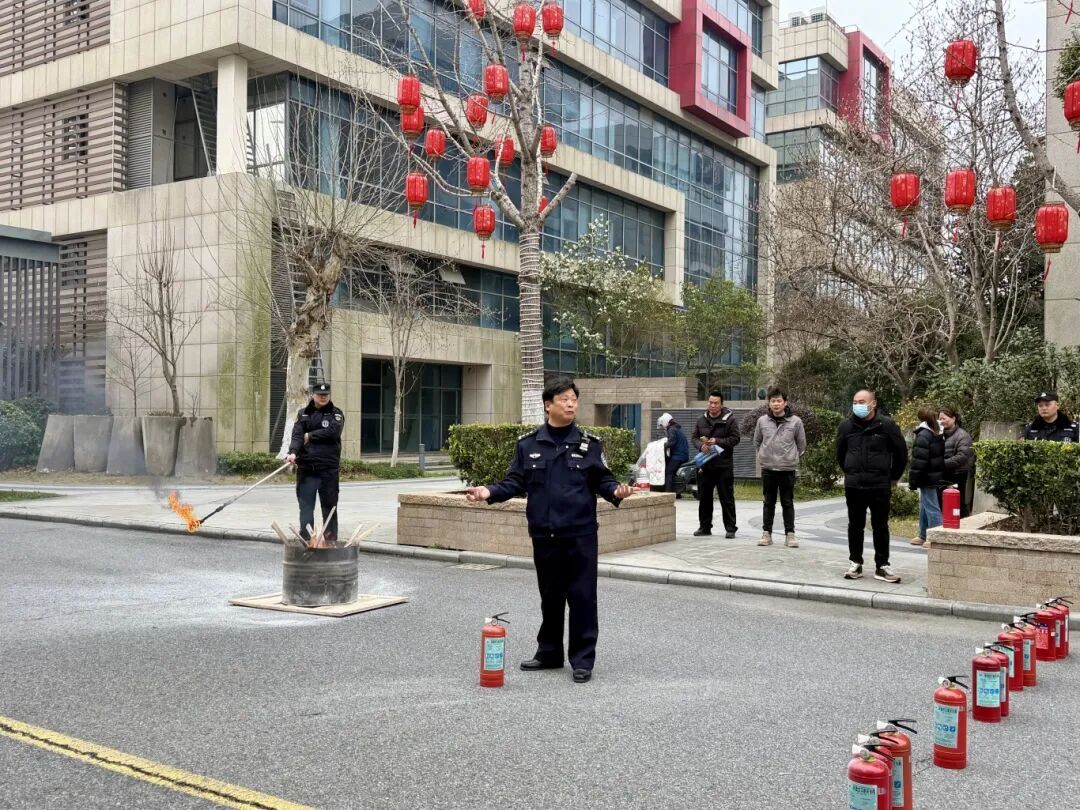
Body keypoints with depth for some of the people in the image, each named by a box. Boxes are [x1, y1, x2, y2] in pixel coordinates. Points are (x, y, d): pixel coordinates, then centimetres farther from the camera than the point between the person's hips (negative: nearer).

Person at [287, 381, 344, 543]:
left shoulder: (336, 413, 6)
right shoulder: (303, 414, 11)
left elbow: (333, 431, -13)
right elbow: (297, 435, -3)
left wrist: (310, 436, -7)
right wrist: (293, 452, -22)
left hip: (329, 468, -1)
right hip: (306, 468, 1)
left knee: (329, 506, 7)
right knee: (306, 506, -2)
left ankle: (331, 541, 15)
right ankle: (306, 540, 2)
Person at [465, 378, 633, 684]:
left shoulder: (589, 444, 1)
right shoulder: (528, 444, 4)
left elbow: (602, 480, 1)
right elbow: (516, 482, 4)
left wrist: (616, 491, -20)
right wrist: (490, 492, -12)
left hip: (580, 533, -2)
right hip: (544, 534, 2)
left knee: (582, 596, 1)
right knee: (550, 596, 14)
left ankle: (583, 659, 12)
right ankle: (549, 652, 29)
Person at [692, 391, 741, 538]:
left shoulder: (730, 419, -3)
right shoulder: (701, 419, 11)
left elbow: (735, 438, -8)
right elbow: (695, 437, 12)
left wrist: (717, 441, -17)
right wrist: (701, 446, -9)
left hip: (723, 464, -4)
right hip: (705, 464, 4)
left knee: (726, 498, -1)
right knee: (704, 497, 9)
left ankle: (730, 528, 6)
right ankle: (704, 527, 20)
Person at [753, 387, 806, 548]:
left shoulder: (795, 421, -6)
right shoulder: (762, 420, -1)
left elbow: (801, 444, 5)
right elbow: (757, 441, 13)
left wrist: (792, 458, 6)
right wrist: (765, 455, 9)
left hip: (788, 469, -1)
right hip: (768, 468, 1)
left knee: (788, 503, 5)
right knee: (768, 502, 9)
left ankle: (790, 534, 10)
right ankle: (766, 533, 15)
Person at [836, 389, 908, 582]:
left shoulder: (886, 425, -6)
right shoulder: (846, 426, 2)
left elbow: (901, 452, 4)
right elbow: (840, 453, 18)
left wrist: (894, 477, 10)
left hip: (880, 486, -2)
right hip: (853, 486, 2)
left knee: (881, 527, 4)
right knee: (855, 526, 8)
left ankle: (881, 567, 11)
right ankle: (855, 564, 17)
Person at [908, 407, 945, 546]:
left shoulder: (923, 436, -16)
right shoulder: (937, 435, 12)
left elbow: (918, 462, -20)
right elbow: (940, 457, 16)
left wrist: (913, 482, -14)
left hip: (927, 478, -10)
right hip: (937, 476, 10)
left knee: (931, 507, -5)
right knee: (925, 507, 19)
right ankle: (923, 536, 28)